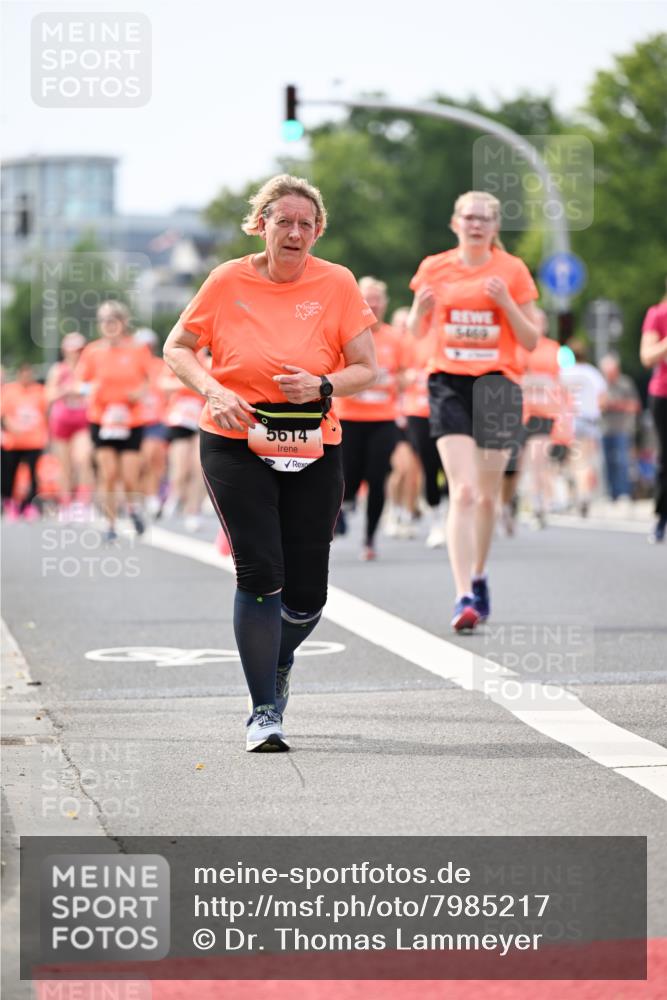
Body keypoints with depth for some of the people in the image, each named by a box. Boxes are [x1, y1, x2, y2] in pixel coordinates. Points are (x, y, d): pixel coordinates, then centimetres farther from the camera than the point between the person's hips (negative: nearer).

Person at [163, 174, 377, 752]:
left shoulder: (337, 284, -1)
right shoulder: (229, 281, -3)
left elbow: (367, 370, 1)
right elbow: (177, 348, 7)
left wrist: (322, 387, -19)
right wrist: (214, 391, -11)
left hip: (314, 452, 2)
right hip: (236, 447, -2)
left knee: (307, 595, 2)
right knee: (260, 573, -15)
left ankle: (278, 662, 38)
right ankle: (265, 712, -3)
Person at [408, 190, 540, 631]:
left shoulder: (512, 270, 2)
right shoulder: (435, 268, 5)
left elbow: (531, 340, 3)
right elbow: (417, 332, 15)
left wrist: (506, 302, -13)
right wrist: (420, 308, -7)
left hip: (498, 385, 1)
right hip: (450, 384, -1)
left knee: (488, 494, 8)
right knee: (462, 491, -15)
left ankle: (479, 577, 33)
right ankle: (464, 596, -19)